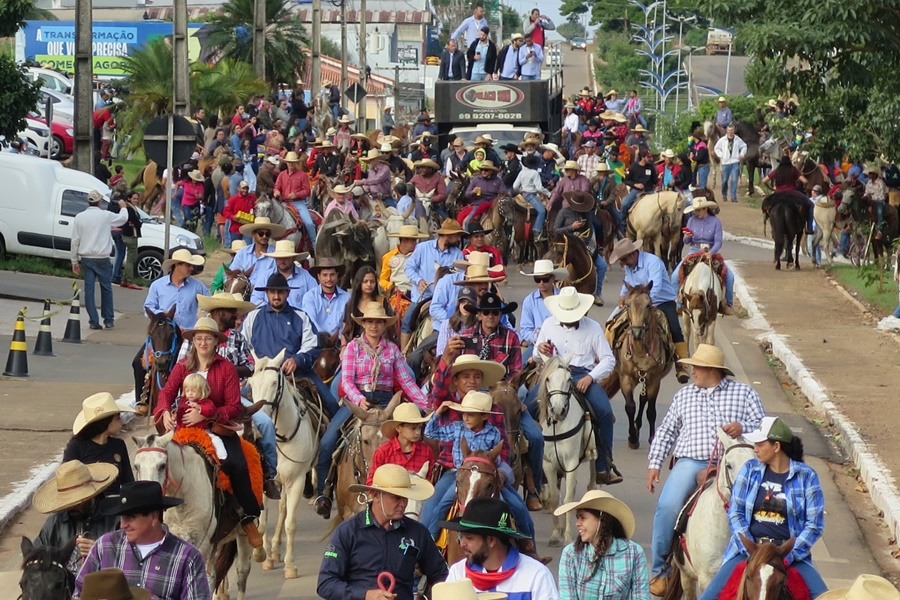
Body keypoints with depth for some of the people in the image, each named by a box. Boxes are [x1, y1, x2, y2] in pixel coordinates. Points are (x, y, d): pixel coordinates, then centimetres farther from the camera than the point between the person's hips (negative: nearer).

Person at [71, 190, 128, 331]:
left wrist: (74, 261, 10)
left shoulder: (79, 217, 1)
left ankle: (93, 321, 0)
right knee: (106, 288, 10)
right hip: (102, 258, -2)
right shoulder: (106, 216, -4)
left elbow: (75, 240, 2)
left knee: (89, 289, 3)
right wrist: (123, 207, 39)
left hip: (86, 258, 2)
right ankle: (108, 320, 14)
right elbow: (123, 219, 16)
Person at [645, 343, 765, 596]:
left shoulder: (744, 393, 13)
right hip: (691, 462, 1)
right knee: (668, 506, -23)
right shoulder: (684, 395, 22)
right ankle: (659, 569, -12)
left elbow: (762, 424, 7)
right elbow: (666, 432, 24)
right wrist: (654, 464, 14)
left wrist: (742, 428, -14)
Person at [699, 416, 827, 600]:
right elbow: (735, 513, 2)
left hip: (791, 554, -1)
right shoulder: (750, 469, 4)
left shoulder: (806, 476, -3)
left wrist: (789, 556, -16)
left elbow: (814, 524, -4)